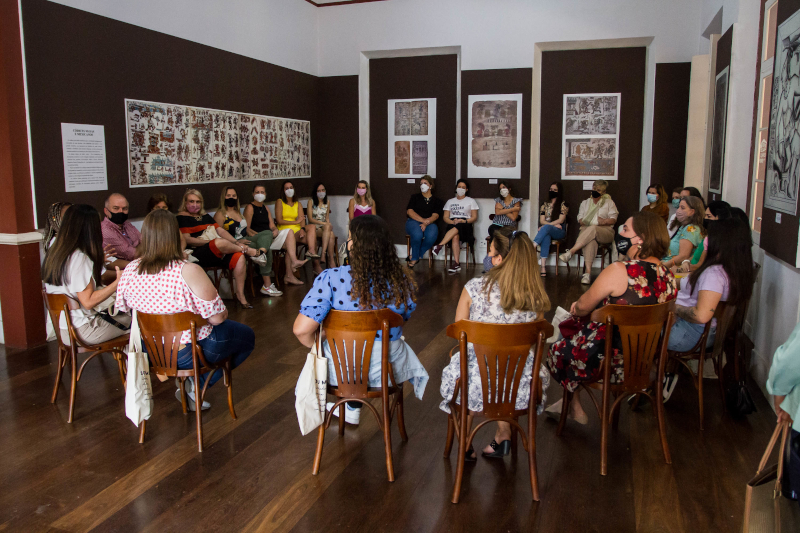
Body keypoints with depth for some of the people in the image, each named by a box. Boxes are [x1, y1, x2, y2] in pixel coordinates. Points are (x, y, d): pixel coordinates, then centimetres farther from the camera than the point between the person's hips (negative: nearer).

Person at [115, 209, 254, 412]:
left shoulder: (130, 270, -10)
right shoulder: (189, 272, -28)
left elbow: (122, 307, 7)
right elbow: (217, 317, -22)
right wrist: (222, 313, 2)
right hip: (189, 352, -7)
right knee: (247, 337, 19)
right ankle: (198, 383, 8)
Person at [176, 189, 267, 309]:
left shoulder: (205, 216, 27)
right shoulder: (181, 217, 7)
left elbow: (221, 230, 20)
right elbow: (187, 239, -5)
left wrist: (237, 243, 2)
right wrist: (212, 242, -13)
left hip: (220, 253, 7)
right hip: (198, 254, -6)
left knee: (239, 257, -24)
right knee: (221, 243, -37)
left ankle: (240, 295, -20)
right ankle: (250, 251, -15)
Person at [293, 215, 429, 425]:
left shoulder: (331, 278, -24)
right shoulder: (401, 280, -15)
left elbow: (301, 330, -27)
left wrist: (316, 345, -5)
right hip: (387, 368, 1)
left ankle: (352, 409, 53)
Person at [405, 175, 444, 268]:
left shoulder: (436, 201, 17)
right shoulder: (415, 197, 17)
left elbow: (435, 215, 2)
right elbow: (409, 211, 2)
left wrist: (426, 223, -20)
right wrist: (423, 220, -13)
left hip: (429, 223, 1)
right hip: (414, 222, -1)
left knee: (431, 235, -35)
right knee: (417, 234, -37)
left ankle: (414, 257, -20)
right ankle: (415, 257, -15)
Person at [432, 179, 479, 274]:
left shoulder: (471, 201, 19)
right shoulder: (450, 201, 24)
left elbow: (474, 217, 8)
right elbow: (445, 218, 15)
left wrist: (464, 221, -12)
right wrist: (452, 222, -9)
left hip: (465, 226, -1)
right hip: (452, 226, 1)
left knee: (458, 227, -40)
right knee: (455, 236, -36)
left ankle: (440, 246, -51)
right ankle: (456, 264, -44)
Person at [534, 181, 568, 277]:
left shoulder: (563, 204, 6)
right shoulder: (545, 204, 18)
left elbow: (560, 220, -5)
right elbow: (542, 221, 8)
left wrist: (547, 225, -14)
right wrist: (554, 225, -8)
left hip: (559, 232, -2)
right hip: (547, 232, 2)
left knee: (546, 228, -38)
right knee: (546, 236, -38)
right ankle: (543, 268, -51)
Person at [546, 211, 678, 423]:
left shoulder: (619, 271, -22)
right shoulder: (668, 276, -1)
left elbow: (583, 307, -11)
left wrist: (576, 308, 14)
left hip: (608, 361, -7)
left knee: (558, 350, 21)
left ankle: (575, 407, 41)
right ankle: (569, 402, 38)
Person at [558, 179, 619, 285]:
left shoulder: (609, 203, 18)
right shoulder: (585, 203, 26)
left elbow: (613, 220, 7)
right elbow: (580, 218, 17)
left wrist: (604, 221, -15)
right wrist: (582, 222, -8)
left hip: (605, 232, -1)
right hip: (586, 230, 1)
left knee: (593, 229, -40)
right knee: (591, 240, -39)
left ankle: (571, 252, -51)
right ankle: (588, 272, -54)